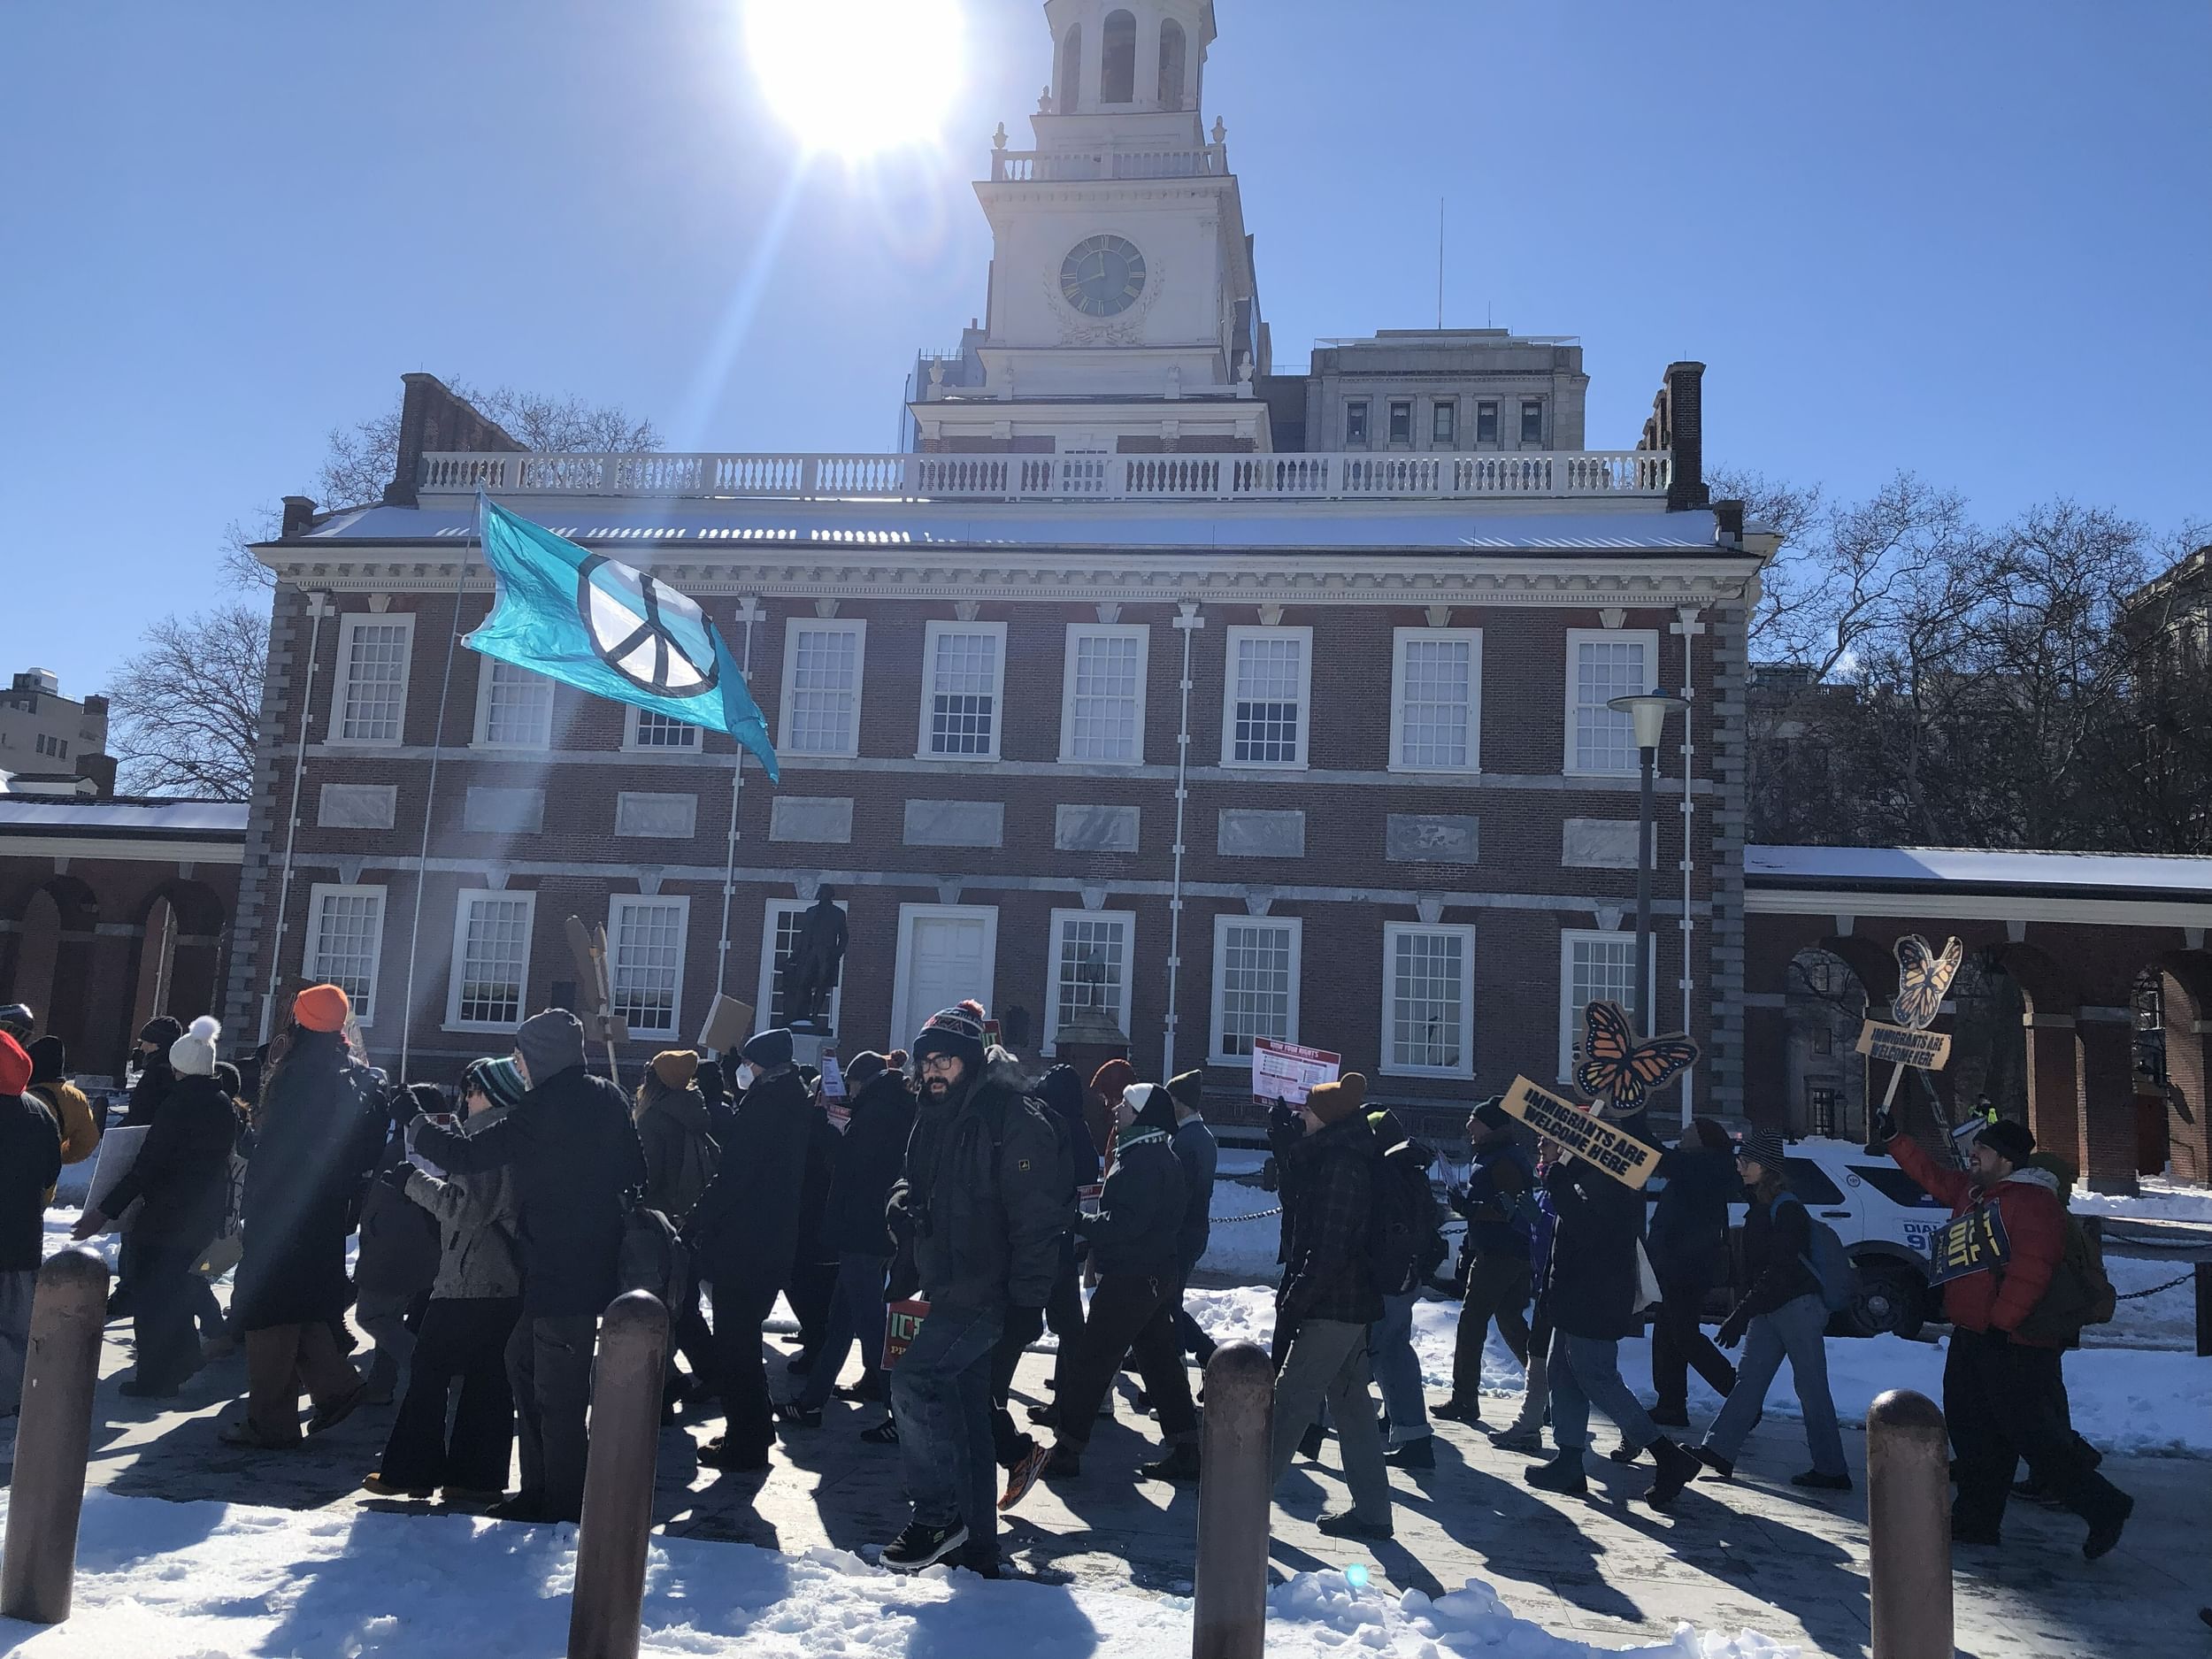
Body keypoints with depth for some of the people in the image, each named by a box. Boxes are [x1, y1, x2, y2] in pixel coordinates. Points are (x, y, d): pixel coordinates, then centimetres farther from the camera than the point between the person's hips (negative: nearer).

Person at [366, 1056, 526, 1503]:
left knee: (429, 1370, 3)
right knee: (489, 1378, 9)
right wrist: (425, 1180, 14)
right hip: (509, 1282, 8)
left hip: (469, 1282, -8)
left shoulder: (486, 1135, -13)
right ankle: (478, 1475, 12)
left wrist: (414, 1180, -9)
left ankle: (409, 1470, 7)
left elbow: (465, 1207, -20)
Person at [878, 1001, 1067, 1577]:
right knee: (963, 1410, 13)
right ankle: (977, 1547, 24)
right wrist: (904, 1200, -2)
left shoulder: (1013, 1116, -15)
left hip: (988, 1293, -9)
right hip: (949, 1290, 9)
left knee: (914, 1379, -18)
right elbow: (918, 1181, 24)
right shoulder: (935, 1119, 11)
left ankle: (937, 1515, -5)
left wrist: (1028, 1298, -22)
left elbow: (1037, 1213, -19)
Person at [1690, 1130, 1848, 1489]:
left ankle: (1832, 1470, 5)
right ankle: (1718, 1450, 4)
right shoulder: (1759, 1206, 13)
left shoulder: (1788, 1209, -15)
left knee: (1811, 1389, -3)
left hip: (1798, 1307, -9)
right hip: (1767, 1310, 9)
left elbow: (1778, 1270, -21)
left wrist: (1741, 1314, -22)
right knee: (1749, 1380, 5)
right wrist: (1744, 1312, 17)